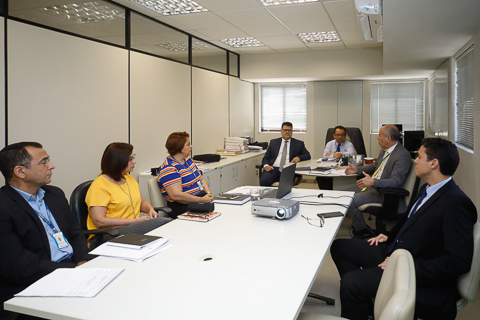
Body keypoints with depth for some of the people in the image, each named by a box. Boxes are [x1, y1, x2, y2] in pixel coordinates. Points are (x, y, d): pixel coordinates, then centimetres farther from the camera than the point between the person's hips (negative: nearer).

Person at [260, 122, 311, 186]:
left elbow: (307, 155, 11)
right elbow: (266, 157, 17)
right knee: (264, 181, -32)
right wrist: (266, 165, -7)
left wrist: (298, 158, -12)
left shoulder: (299, 143, 18)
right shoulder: (273, 142, 21)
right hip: (273, 169, 1)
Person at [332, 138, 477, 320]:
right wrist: (390, 237, 10)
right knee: (339, 246, 9)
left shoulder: (456, 204, -22)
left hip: (420, 276, -10)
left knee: (350, 282, -26)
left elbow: (460, 262, -25)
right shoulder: (427, 190, 8)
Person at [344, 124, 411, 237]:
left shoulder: (403, 155, -21)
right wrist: (357, 170, 12)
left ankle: (363, 232, 0)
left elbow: (395, 181, -27)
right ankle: (358, 226, 18)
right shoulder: (384, 150, 9)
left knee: (350, 202, -19)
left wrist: (373, 182, -40)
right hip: (372, 186, 10)